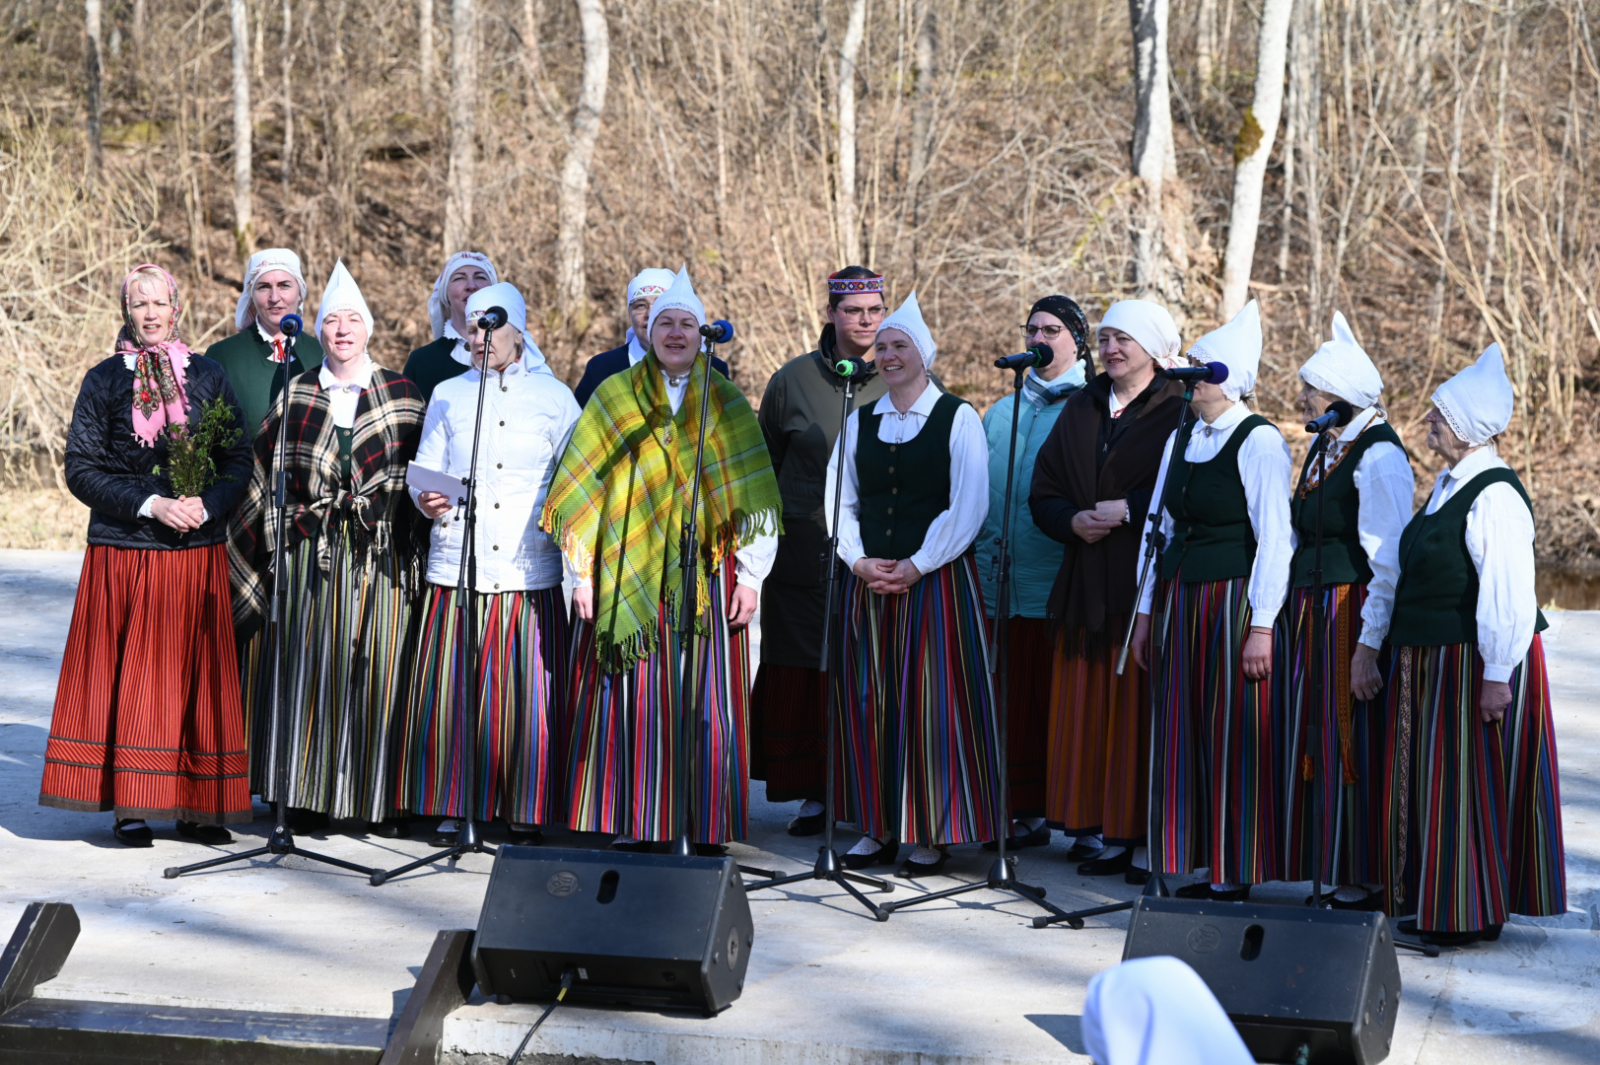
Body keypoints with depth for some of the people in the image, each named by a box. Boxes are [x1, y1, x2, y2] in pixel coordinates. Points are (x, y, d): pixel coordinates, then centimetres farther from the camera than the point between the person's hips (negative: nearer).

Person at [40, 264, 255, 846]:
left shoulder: (209, 377, 9)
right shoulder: (104, 381, 4)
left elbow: (239, 461, 8)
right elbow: (81, 470, -1)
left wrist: (205, 504, -11)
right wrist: (149, 504, -13)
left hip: (197, 548, 2)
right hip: (123, 550, -1)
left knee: (195, 669, 1)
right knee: (128, 670, -1)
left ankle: (197, 804, 6)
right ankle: (130, 804, 5)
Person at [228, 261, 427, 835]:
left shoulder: (403, 395, 6)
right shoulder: (294, 396, 8)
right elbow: (265, 477, 8)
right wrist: (277, 543, 2)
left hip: (384, 556, -1)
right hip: (311, 556, 1)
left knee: (380, 668, 0)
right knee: (311, 666, 2)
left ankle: (383, 796, 7)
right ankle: (313, 793, 10)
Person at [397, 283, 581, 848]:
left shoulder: (554, 397, 9)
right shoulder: (448, 395, 14)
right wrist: (427, 501, -10)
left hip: (530, 572, -1)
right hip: (457, 568, 1)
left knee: (526, 692, -4)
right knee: (450, 691, -3)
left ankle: (524, 810, 7)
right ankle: (453, 806, 8)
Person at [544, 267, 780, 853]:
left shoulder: (726, 404, 9)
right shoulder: (614, 397, 9)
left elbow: (754, 499, 6)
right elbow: (581, 491, 6)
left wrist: (751, 576, -2)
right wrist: (582, 572, -1)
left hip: (703, 577, 0)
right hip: (625, 578, 0)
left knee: (705, 704, -3)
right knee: (630, 698, -2)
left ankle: (705, 828, 3)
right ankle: (627, 826, 4)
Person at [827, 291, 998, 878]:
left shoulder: (958, 418, -1)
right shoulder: (860, 422, 12)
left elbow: (968, 506, -8)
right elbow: (840, 502, 10)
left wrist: (916, 566, -13)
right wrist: (860, 561, -6)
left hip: (936, 580, -4)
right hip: (870, 582, 4)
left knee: (931, 703, -5)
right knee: (868, 700, 3)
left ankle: (932, 833, 2)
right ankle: (880, 825, 11)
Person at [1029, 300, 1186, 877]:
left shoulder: (1178, 412, -3)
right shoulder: (1081, 410, 15)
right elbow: (1043, 491, 14)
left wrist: (1129, 511, -17)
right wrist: (1073, 520, -5)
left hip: (1147, 585, -6)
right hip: (1086, 586, 6)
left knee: (1136, 708, -6)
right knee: (1084, 709, 6)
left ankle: (1136, 834, -3)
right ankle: (1094, 826, 13)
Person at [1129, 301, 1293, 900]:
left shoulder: (1259, 441, -9)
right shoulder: (1180, 439, 13)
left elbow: (1274, 540, -12)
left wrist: (1262, 626, -17)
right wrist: (1145, 612, 13)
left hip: (1233, 598, -7)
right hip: (1179, 597, 7)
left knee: (1231, 738, -4)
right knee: (1181, 734, 7)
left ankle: (1235, 878, 2)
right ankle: (1198, 869, 14)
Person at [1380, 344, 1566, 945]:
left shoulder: (1494, 496, -19)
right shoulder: (1450, 484, 11)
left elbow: (1508, 594, -23)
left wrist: (1497, 676, -24)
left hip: (1474, 663, -10)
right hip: (1431, 663, 10)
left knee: (1469, 784, -2)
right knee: (1430, 782, 14)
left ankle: (1473, 915, 8)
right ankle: (1438, 906, 24)